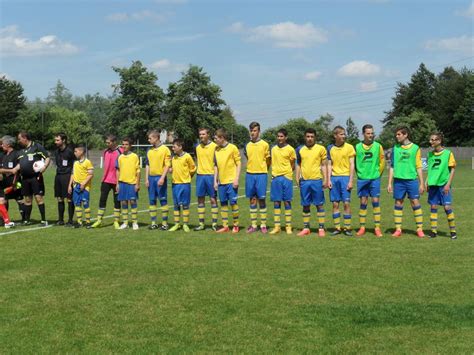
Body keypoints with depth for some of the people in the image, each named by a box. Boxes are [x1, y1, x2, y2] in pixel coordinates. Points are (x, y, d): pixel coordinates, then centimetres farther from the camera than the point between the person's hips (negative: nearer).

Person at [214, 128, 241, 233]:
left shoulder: (233, 148, -6)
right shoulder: (216, 150, 10)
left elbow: (238, 164, -5)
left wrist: (236, 179, -12)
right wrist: (215, 181, 10)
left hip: (231, 181, -5)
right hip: (221, 182, 5)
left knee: (233, 203, -3)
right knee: (223, 203, 7)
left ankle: (236, 225, 9)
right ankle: (225, 226, 14)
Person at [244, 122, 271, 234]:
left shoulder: (265, 144, -2)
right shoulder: (247, 145, 9)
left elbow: (268, 161, 5)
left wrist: (262, 170, 7)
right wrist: (252, 169, 13)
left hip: (261, 175, -3)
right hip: (250, 175, 4)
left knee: (261, 199, -3)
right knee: (252, 200, 5)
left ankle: (263, 225, 3)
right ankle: (253, 225, 10)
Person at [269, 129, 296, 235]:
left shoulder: (290, 149, -1)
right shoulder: (273, 149, 9)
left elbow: (293, 165, 5)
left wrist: (286, 174, 0)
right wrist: (274, 173, 5)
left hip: (286, 177, -3)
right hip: (275, 177, 3)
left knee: (287, 202, 0)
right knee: (276, 202, 3)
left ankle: (288, 226, 5)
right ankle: (277, 226, 8)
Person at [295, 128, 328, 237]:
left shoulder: (321, 149, 1)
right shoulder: (300, 149, 8)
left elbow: (323, 166, 3)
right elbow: (298, 165, 14)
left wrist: (325, 180, -3)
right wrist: (297, 178, 4)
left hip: (317, 180, -3)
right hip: (304, 181, 3)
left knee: (320, 205, 1)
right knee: (305, 205, 8)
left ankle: (321, 228, 6)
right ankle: (306, 228, 16)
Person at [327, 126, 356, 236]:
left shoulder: (349, 147, 0)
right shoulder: (330, 148, 8)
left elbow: (352, 165, -1)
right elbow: (329, 165, 10)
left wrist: (350, 181, -7)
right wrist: (329, 180, 1)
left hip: (345, 177, -2)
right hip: (334, 178, 2)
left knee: (346, 203, -4)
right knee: (335, 204, 3)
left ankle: (347, 228, 4)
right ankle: (337, 227, 10)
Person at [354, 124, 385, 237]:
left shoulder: (378, 146, 0)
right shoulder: (357, 146, 1)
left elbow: (382, 161, 5)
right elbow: (355, 162, 8)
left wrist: (378, 174, 5)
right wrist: (360, 173, 7)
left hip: (374, 179, -1)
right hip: (362, 179, 1)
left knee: (376, 202, -2)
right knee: (363, 202, 5)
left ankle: (377, 228, 2)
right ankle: (362, 227, 10)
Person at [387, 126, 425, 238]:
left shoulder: (415, 148, 3)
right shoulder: (395, 148, 9)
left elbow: (419, 167, 4)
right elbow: (392, 166, 11)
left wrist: (421, 183, 1)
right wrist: (389, 183, 7)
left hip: (412, 179, -2)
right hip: (398, 180, 2)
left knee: (415, 202, -3)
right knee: (398, 203, 4)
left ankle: (419, 229, 3)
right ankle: (398, 229, 10)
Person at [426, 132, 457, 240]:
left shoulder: (448, 153, -5)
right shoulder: (430, 154, 9)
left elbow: (452, 170, -4)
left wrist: (448, 184, -11)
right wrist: (426, 182, 10)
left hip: (444, 184, -5)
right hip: (433, 184, 5)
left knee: (447, 207, -8)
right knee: (433, 207, 5)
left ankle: (453, 231, 4)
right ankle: (434, 231, 11)